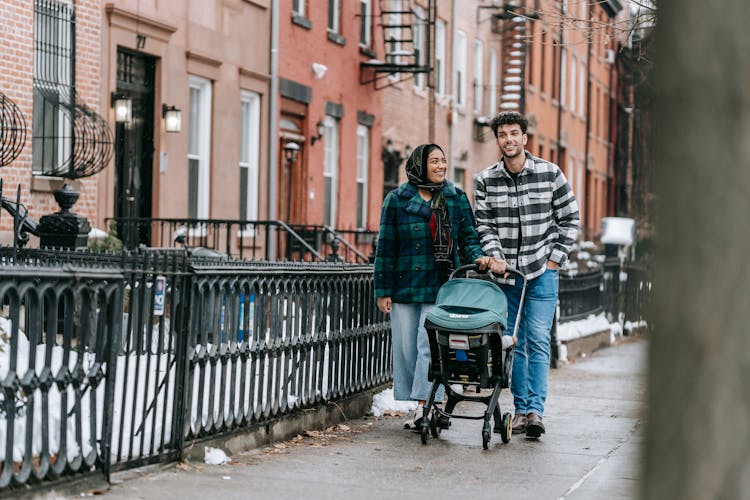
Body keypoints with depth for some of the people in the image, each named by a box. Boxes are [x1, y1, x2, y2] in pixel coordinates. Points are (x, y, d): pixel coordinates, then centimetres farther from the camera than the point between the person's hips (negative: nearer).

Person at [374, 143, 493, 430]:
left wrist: (477, 256, -10)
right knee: (406, 348, 2)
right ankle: (427, 406, 12)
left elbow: (468, 236, 12)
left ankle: (424, 406, -12)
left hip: (441, 288, -1)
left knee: (430, 345, -12)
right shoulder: (397, 200, 5)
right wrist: (383, 291, 1)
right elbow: (386, 247, 5)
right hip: (405, 286, 1)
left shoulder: (456, 198, 10)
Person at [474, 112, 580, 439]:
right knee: (513, 343, 6)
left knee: (538, 341, -10)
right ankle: (521, 409, 13)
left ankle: (536, 410, -14)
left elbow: (570, 219, 5)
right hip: (505, 272, 2)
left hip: (541, 271, -2)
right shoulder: (485, 181, 3)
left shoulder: (550, 174, -1)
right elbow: (484, 225, 3)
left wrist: (555, 258, -1)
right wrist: (494, 256, -13)